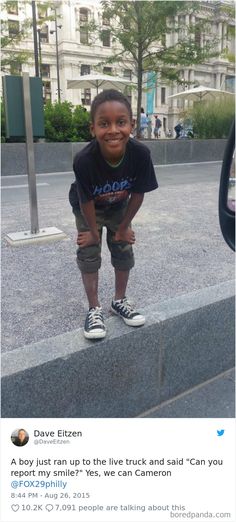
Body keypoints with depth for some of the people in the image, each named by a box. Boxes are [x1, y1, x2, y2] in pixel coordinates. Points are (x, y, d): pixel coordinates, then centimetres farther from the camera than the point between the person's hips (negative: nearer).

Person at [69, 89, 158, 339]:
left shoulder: (141, 154, -34)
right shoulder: (84, 160, -39)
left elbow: (137, 194, -20)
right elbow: (86, 201, -25)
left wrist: (124, 227, -10)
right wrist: (93, 232, -12)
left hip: (119, 207, 3)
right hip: (87, 209, -2)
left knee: (124, 251, 7)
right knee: (89, 254, -2)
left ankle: (119, 300, 27)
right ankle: (94, 309, 13)